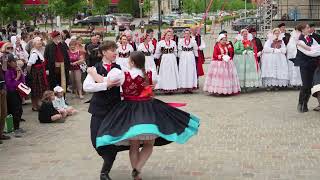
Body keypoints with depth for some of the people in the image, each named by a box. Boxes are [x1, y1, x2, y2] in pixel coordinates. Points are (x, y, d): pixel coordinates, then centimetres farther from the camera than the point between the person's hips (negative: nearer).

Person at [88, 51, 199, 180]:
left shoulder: (123, 75, -10)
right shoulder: (149, 75, -2)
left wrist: (91, 71, 8)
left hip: (130, 111, 0)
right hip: (149, 110, 0)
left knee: (134, 145, 12)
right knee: (149, 144, 12)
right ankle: (137, 169, -6)